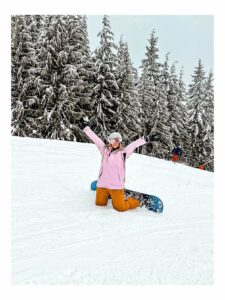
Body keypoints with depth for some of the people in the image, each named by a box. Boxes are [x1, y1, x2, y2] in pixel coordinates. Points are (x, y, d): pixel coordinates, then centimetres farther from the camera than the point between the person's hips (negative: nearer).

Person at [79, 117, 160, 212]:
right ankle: (108, 195, 45)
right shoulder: (104, 149, 5)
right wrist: (85, 127, 6)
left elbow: (134, 144, -10)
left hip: (116, 185, -3)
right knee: (99, 203, 15)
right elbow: (94, 138, 5)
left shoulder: (123, 152, -2)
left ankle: (136, 201, 27)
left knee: (120, 207, -1)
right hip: (102, 184, 3)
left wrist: (147, 139, -19)